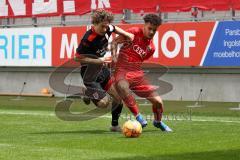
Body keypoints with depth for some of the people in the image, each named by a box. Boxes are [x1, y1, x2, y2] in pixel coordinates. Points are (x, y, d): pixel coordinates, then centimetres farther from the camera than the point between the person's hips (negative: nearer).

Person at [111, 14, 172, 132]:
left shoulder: (151, 48, 10)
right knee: (123, 88, -42)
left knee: (158, 101, -3)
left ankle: (158, 122, 29)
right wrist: (114, 57, -16)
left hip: (137, 74, 5)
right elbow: (115, 42, -4)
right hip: (122, 70, -5)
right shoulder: (134, 32, -6)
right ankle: (138, 117, -29)